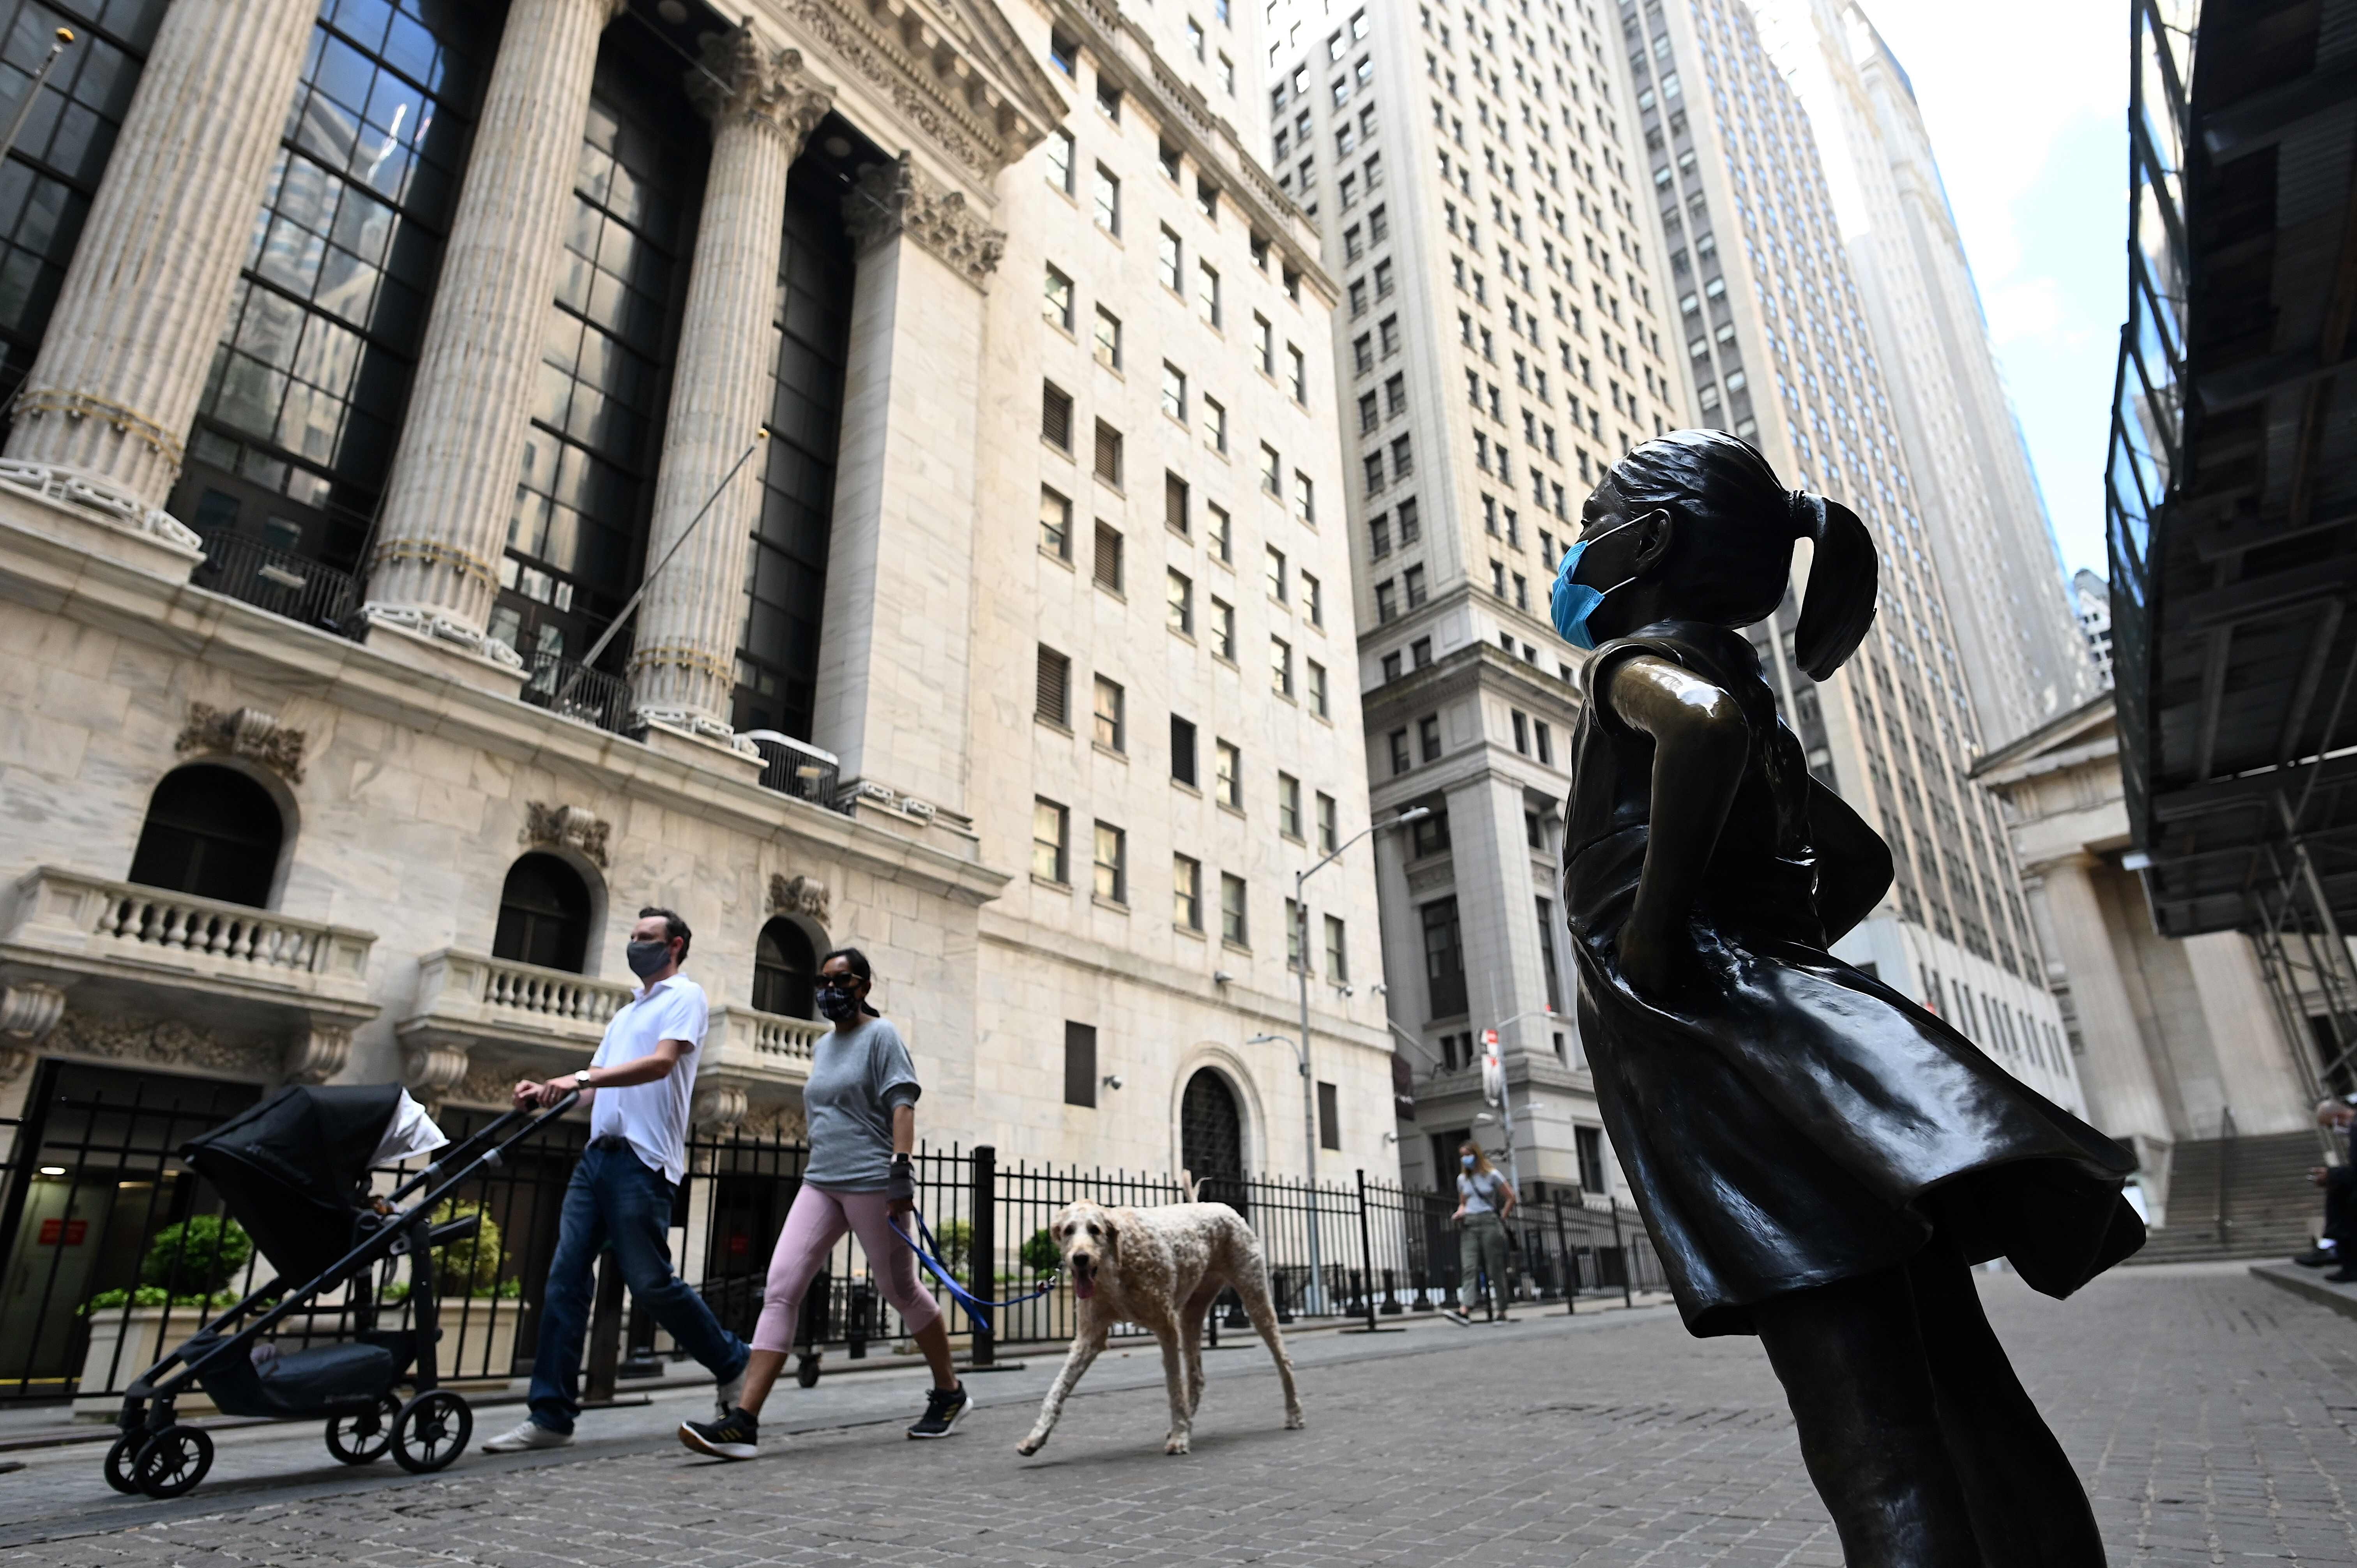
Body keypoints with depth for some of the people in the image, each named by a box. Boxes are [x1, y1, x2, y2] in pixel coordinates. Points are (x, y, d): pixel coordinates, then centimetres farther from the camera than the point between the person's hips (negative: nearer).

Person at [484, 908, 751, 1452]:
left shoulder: (684, 996, -1)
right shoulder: (626, 1013, 24)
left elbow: (662, 1063, -17)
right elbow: (596, 1090, 21)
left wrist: (581, 1077, -24)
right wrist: (548, 1092, 2)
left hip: (643, 1161, -8)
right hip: (598, 1155, 8)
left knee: (650, 1282, -6)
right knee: (565, 1278, 2)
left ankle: (733, 1366, 13)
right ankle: (551, 1416, 8)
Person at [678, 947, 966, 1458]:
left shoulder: (881, 1036, -4)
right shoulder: (823, 1046, 18)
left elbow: (901, 1104, -13)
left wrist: (900, 1168, -22)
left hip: (872, 1183, -7)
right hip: (820, 1184, 7)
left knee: (901, 1291, 6)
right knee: (780, 1291, -7)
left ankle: (949, 1393, 24)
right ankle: (743, 1422, -7)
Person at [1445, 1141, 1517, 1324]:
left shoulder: (1492, 1175, 2)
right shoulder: (1462, 1179, 16)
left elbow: (1511, 1198, 3)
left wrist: (1501, 1219, 1)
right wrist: (1460, 1213, 5)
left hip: (1488, 1222, -3)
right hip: (1468, 1225, 4)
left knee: (1495, 1268, -2)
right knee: (1468, 1268, -11)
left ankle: (1501, 1311, 5)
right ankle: (1465, 1311, -23)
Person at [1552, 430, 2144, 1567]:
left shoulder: (1640, 659, 0)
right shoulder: (1735, 681, 26)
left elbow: (1705, 723, -27)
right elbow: (1862, 860, 34)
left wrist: (1653, 929, -19)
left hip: (1723, 1050, -10)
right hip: (1793, 1022, 10)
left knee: (1875, 1445, -14)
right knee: (1969, 1406, 9)